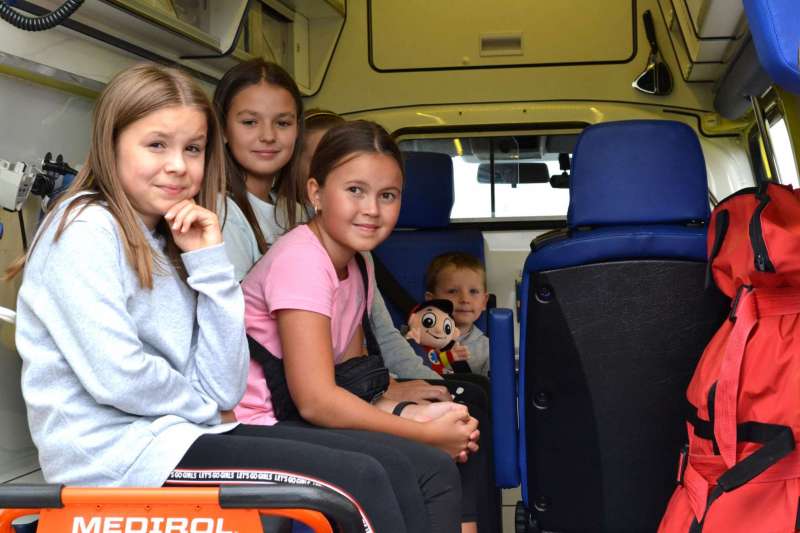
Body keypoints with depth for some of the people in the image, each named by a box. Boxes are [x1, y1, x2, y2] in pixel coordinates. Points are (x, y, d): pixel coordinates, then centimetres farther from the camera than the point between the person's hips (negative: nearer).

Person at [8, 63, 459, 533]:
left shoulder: (167, 246, 14)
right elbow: (115, 377, -21)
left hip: (175, 433, 8)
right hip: (116, 449, -8)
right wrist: (200, 404, -2)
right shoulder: (85, 229, -9)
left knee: (393, 468, -3)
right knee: (360, 481, -17)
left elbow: (223, 390, 3)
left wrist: (210, 263, -3)